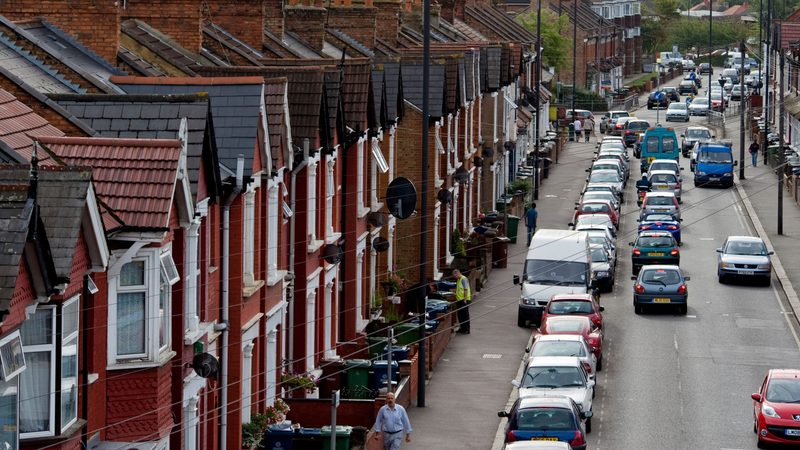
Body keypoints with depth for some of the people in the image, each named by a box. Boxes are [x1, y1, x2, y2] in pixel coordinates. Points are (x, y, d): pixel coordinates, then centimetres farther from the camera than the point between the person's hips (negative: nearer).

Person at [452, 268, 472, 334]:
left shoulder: (464, 279, -14)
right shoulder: (458, 280, 16)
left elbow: (466, 289, -19)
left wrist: (465, 300, -21)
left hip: (464, 300, -10)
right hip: (459, 300, 10)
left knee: (465, 315, -4)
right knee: (459, 314, 14)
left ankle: (466, 330, 0)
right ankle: (462, 328, 24)